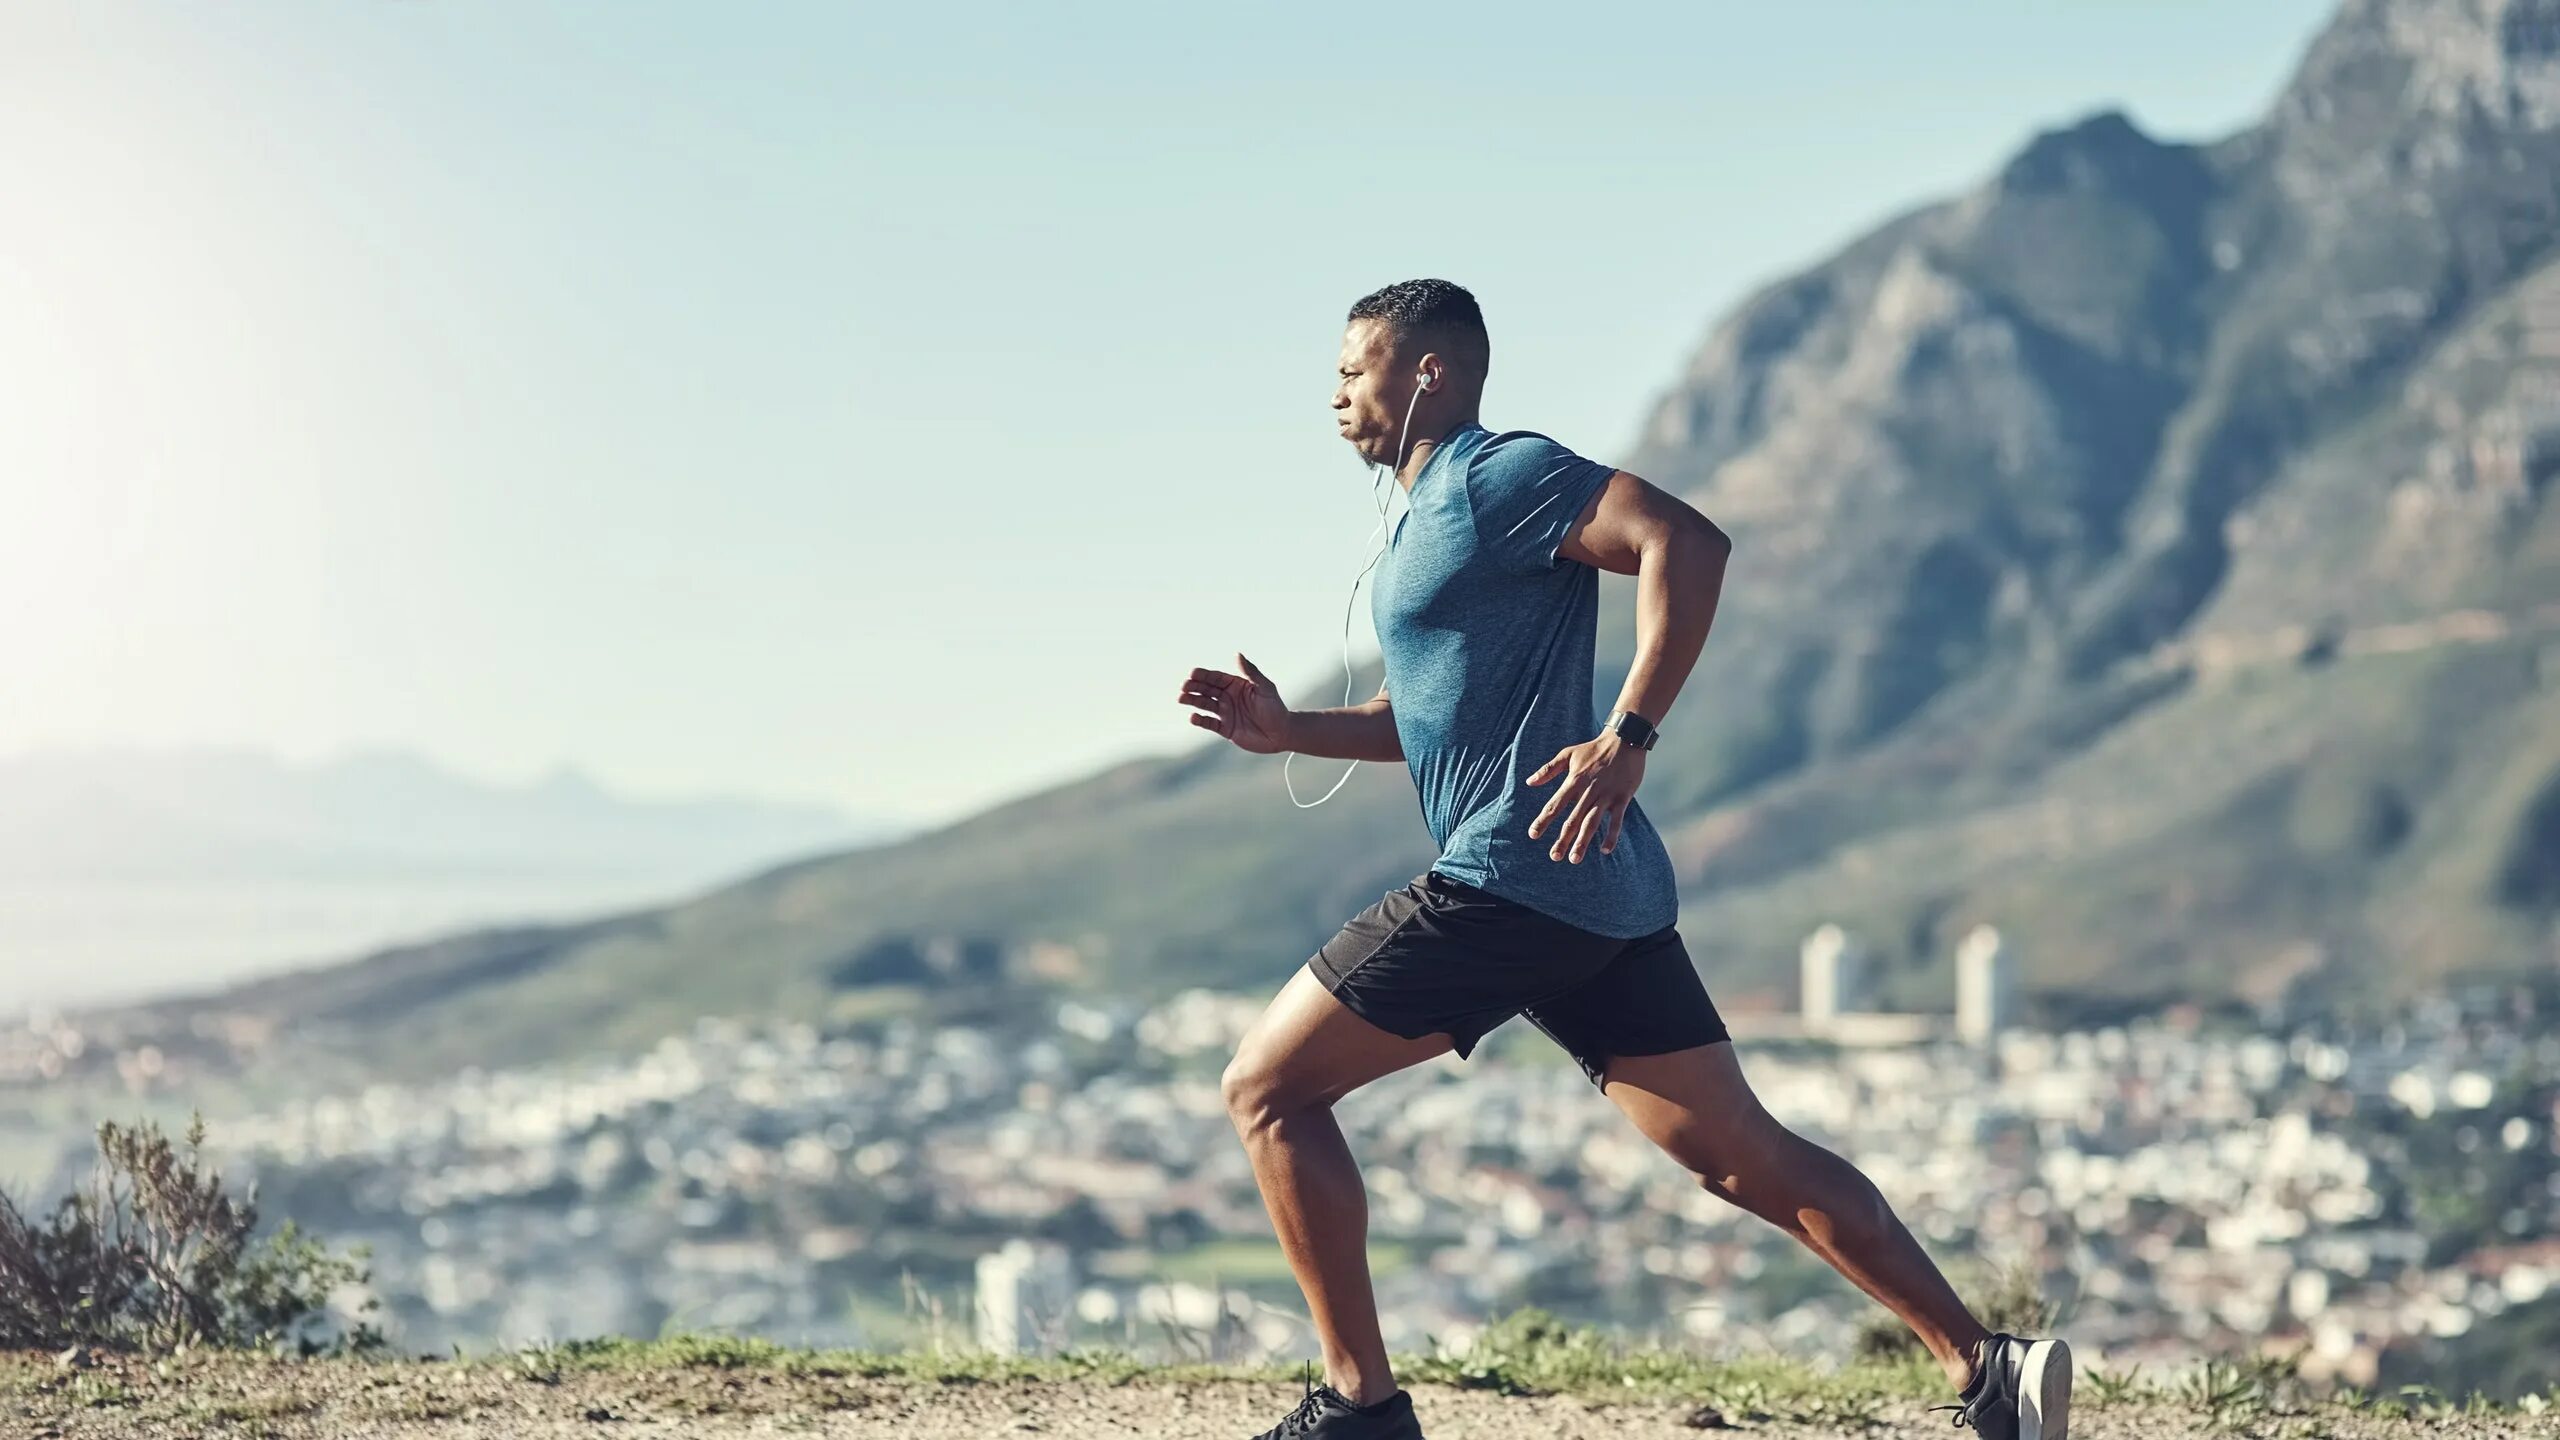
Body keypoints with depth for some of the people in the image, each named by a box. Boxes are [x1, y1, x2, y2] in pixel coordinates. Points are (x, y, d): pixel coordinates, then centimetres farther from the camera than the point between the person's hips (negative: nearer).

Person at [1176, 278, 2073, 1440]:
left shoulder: (1496, 476, -6)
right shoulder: (1433, 512, 24)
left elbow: (1686, 541, -20)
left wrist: (1628, 737, -24)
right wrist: (1288, 730, 18)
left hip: (1513, 878, -10)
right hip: (1601, 898, 10)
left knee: (1267, 1090, -2)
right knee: (1744, 1157, 7)